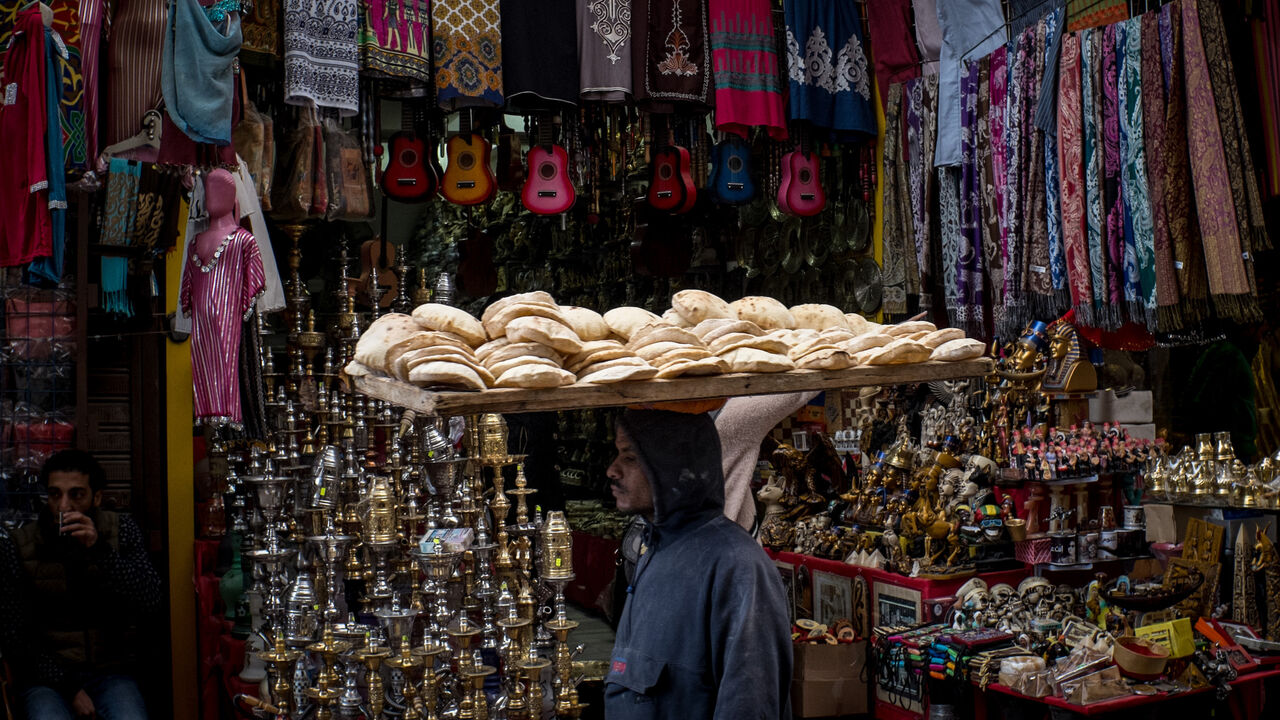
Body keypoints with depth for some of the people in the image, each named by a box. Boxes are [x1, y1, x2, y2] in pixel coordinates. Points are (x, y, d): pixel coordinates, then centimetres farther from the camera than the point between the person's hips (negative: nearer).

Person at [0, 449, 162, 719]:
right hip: (48, 676, -1)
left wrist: (100, 550, -21)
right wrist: (69, 688, -11)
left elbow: (150, 601, -10)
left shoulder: (121, 531, 1)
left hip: (110, 673, 1)